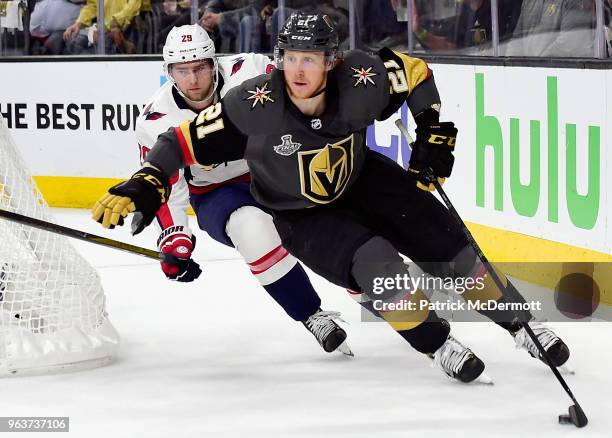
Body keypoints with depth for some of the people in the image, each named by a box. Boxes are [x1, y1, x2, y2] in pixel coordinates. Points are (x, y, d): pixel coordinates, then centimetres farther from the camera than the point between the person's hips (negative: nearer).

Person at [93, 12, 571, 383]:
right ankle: (439, 345, -2)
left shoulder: (360, 82, -26)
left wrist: (434, 135, -10)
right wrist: (145, 186, -38)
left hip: (364, 182, 3)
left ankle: (520, 325, 24)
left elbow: (415, 73, -7)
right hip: (301, 216, -2)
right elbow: (186, 142, -27)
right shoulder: (256, 105, -32)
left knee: (448, 248, 1)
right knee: (376, 264, -26)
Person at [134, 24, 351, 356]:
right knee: (252, 227, -32)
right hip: (217, 194, -1)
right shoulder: (156, 122, -15)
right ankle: (313, 317, -21)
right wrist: (173, 239, -19)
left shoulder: (250, 73, -21)